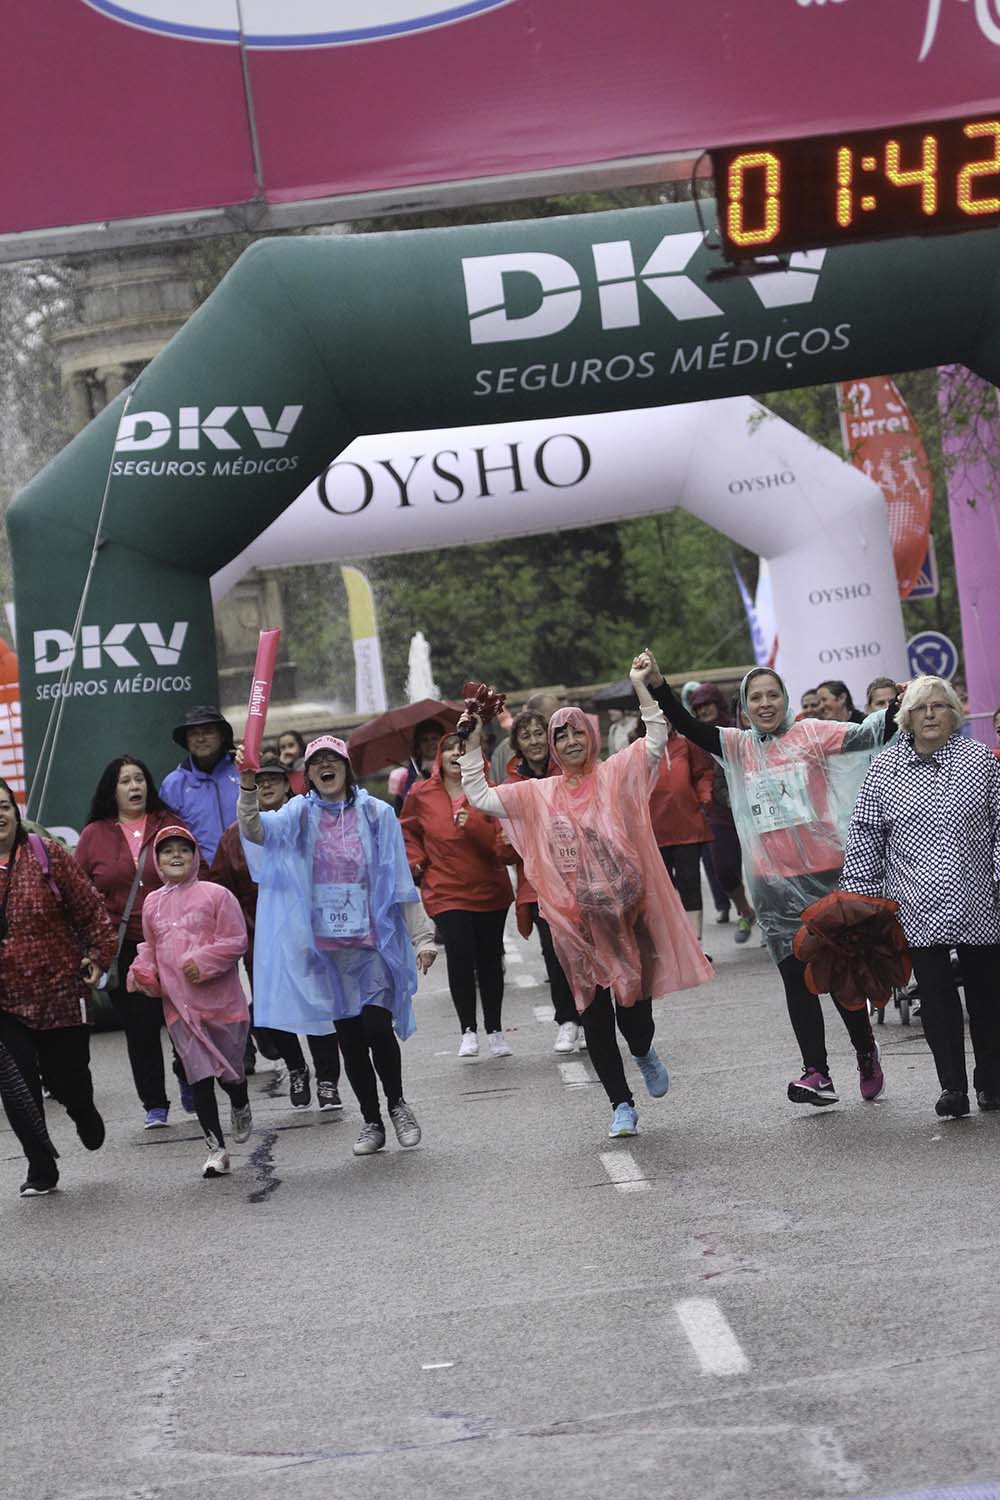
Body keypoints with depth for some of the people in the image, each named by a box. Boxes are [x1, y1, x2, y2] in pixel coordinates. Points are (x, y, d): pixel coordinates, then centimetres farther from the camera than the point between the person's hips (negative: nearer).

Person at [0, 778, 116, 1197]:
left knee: (66, 1077, 10)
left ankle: (83, 1112, 46)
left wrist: (98, 954, -9)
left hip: (60, 990, -1)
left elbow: (91, 908, -2)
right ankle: (40, 1168, 9)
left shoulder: (47, 855, -4)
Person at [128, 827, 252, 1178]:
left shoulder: (215, 895, -3)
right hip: (179, 1004, 2)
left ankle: (240, 1107, 42)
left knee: (229, 1071, 7)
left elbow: (235, 941, -5)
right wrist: (142, 972, 0)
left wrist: (203, 961, -17)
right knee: (199, 1077, -4)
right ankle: (216, 1148, 0)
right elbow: (150, 948, 20)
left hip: (221, 999, -2)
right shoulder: (152, 903, 10)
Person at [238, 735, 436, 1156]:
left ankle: (397, 1104, 12)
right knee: (348, 1037, 6)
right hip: (325, 947, 2)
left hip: (372, 941, -2)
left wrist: (422, 937, -1)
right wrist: (248, 787, -33)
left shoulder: (376, 813, 2)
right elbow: (255, 830, -15)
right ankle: (371, 1122, 20)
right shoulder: (298, 815, 5)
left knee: (377, 1027, -13)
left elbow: (400, 881, 3)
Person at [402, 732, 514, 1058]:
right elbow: (406, 830, 20)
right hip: (446, 892, 0)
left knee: (490, 958, 7)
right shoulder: (421, 794, 2)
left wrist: (474, 824, -24)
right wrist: (416, 860, 4)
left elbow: (502, 840, -7)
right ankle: (468, 1030, 2)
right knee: (460, 955, -13)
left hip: (490, 890, 0)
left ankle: (495, 1030, 23)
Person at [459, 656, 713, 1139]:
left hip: (625, 912, -2)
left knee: (634, 1007, -1)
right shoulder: (539, 794, 9)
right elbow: (479, 797, 7)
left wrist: (640, 686, -15)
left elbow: (656, 740, -8)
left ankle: (643, 1052, 36)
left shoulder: (615, 775, 3)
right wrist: (472, 745, 2)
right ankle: (622, 1105, 14)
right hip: (577, 920, 2)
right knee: (595, 1015, 3)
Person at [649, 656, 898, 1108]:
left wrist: (898, 707, -29)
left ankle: (866, 1054, 22)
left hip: (824, 871, -3)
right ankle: (816, 1072, 4)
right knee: (796, 976, 1)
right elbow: (687, 726, -2)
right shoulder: (738, 746, 7)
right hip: (773, 881, 3)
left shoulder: (809, 733, -2)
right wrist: (657, 685, -16)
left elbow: (867, 736, -12)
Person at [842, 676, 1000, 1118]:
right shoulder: (884, 769, 4)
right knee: (935, 994, -1)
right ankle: (952, 1087, 6)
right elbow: (865, 835, 7)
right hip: (917, 907, 0)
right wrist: (862, 895, 3)